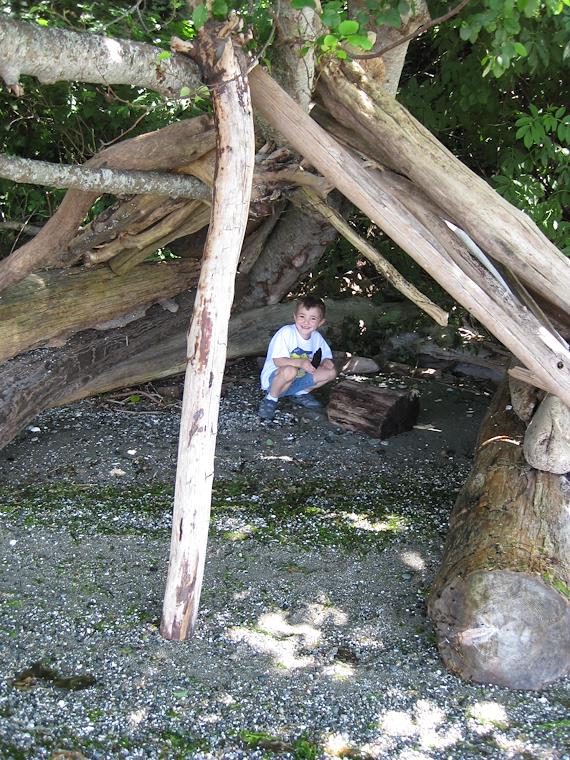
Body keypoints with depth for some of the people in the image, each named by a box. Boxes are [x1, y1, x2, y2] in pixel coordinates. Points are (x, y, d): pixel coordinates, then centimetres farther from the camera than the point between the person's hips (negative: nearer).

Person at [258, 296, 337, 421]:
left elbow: (326, 355, 12)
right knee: (290, 371, -41)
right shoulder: (286, 332, -22)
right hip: (273, 378, -7)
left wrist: (327, 361, -13)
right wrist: (301, 362, -40)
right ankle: (271, 400, -13)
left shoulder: (317, 337, -1)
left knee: (331, 372, -6)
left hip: (297, 381, 7)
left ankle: (300, 394, 11)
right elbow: (278, 361, -27)